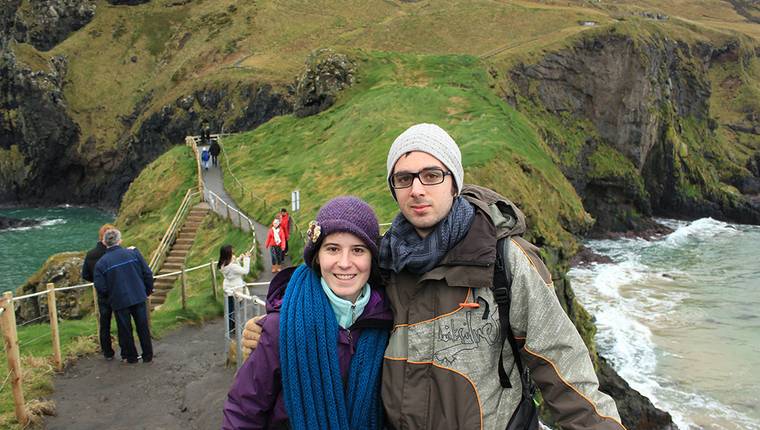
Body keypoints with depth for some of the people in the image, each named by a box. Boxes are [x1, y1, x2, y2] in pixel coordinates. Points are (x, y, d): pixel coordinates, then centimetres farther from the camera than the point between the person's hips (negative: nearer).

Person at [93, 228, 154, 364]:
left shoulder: (101, 263, -8)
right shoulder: (133, 253, -5)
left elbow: (101, 288, -8)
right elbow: (147, 274, -2)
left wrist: (110, 295, 13)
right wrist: (148, 290, 13)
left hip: (119, 301, -1)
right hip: (139, 297, 2)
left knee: (125, 330, 14)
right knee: (143, 327, 13)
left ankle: (130, 356, 25)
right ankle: (148, 356, 22)